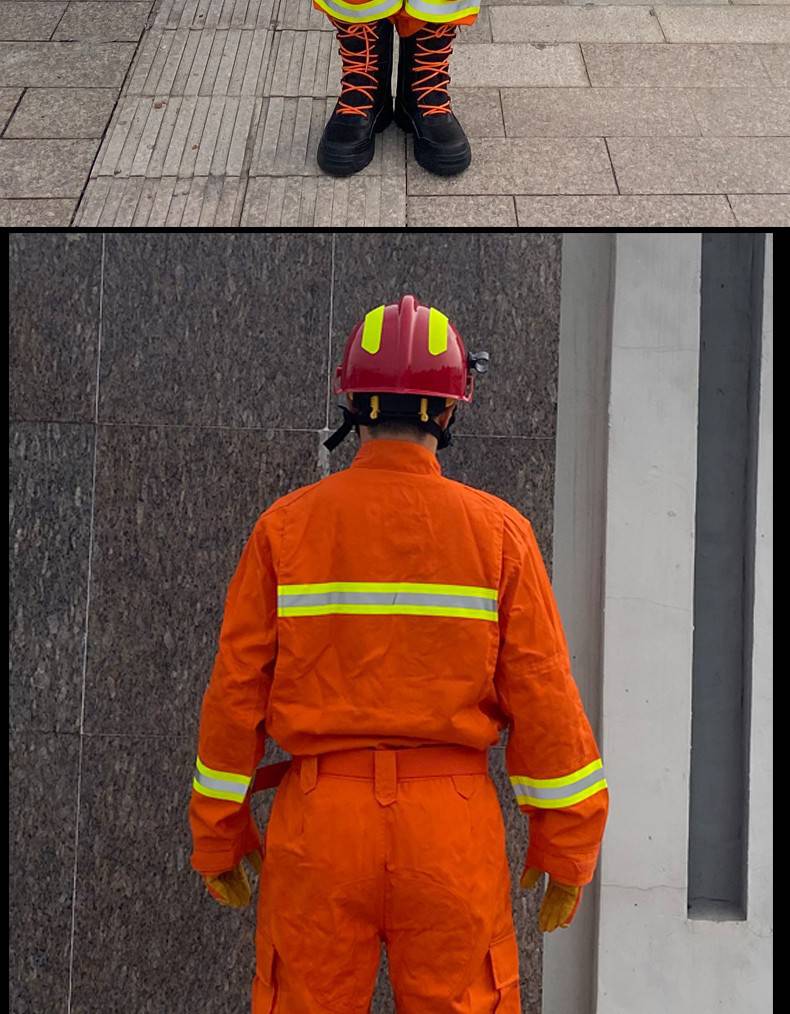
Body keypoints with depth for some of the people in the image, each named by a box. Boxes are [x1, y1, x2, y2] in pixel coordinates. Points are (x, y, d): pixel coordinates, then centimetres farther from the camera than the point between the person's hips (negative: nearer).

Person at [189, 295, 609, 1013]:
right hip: (450, 821, 0)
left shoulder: (288, 525, 0)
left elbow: (237, 689, 1)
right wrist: (568, 846, 5)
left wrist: (219, 834, 10)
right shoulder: (498, 531, -2)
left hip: (319, 818, 1)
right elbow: (544, 697, -3)